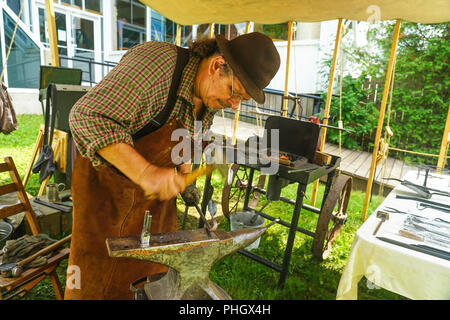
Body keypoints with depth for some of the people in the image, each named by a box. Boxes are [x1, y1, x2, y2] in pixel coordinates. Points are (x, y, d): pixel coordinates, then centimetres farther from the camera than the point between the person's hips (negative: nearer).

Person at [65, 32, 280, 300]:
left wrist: (184, 174, 0)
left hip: (156, 187, 7)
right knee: (99, 281, 7)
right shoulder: (158, 62, -28)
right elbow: (87, 117, -31)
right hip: (108, 180, -6)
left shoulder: (211, 97, -3)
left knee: (157, 273, 16)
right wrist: (145, 172, -37)